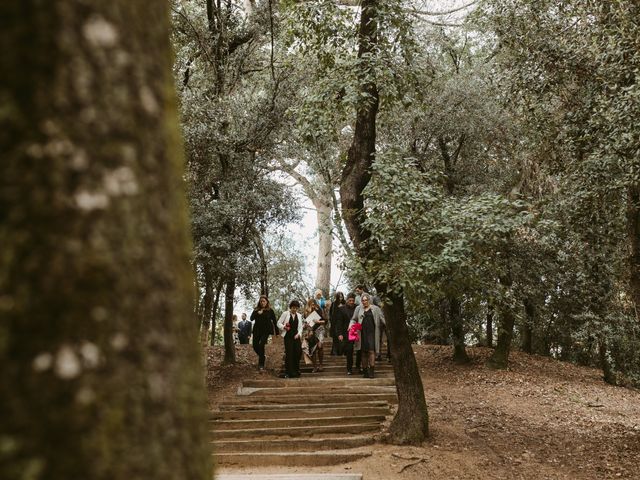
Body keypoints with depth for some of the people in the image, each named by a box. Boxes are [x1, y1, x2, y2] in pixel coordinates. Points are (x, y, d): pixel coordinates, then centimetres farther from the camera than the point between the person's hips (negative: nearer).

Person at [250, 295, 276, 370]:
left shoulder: (270, 310, 0)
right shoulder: (256, 310, 7)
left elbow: (274, 321, 2)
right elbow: (251, 318, -2)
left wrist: (276, 331, 0)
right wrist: (257, 313, -18)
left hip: (266, 330, -4)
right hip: (257, 330, 4)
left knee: (261, 345, -14)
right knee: (255, 346, 3)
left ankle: (261, 365, -5)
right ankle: (262, 357, 33)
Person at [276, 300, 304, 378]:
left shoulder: (299, 316, 14)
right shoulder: (285, 314, 2)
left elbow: (300, 327, 14)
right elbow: (279, 323, 3)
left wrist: (299, 334, -4)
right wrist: (284, 327, -16)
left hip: (296, 336, 4)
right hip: (288, 336, -4)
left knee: (298, 352, -8)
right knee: (289, 353, -9)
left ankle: (296, 371, 6)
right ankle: (288, 373, -2)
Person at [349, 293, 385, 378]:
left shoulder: (376, 309, 8)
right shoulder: (358, 309, 13)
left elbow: (382, 318, 5)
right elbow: (353, 319, 16)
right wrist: (351, 325, -3)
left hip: (372, 333, -2)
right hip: (362, 333, 2)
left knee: (371, 351, -12)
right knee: (364, 352, 5)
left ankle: (372, 371, -10)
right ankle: (365, 371, 13)